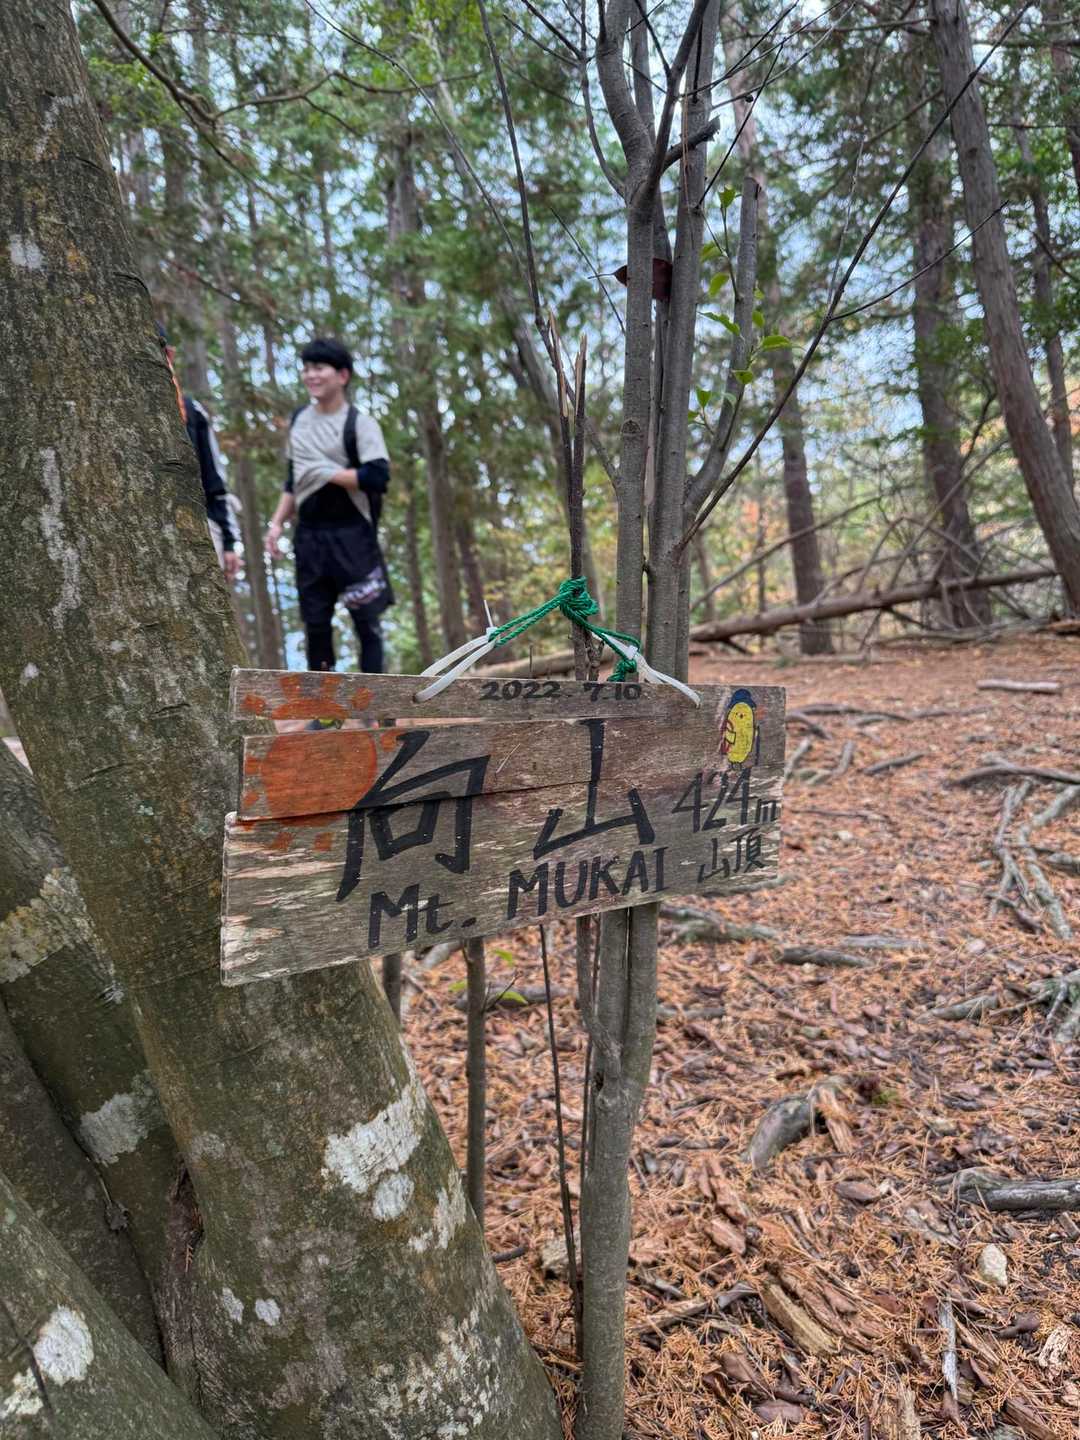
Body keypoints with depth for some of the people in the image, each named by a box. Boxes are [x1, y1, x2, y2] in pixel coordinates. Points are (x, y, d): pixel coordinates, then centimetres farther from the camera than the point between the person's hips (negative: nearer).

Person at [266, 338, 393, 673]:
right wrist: (277, 523, 14)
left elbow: (378, 478, -18)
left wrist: (327, 473, -12)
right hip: (309, 535, 6)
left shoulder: (359, 424, -5)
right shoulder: (298, 420, 14)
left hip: (352, 535, -5)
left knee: (366, 620, 0)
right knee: (314, 621, 6)